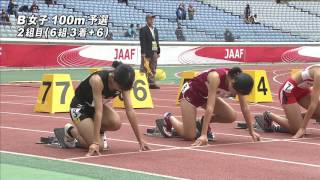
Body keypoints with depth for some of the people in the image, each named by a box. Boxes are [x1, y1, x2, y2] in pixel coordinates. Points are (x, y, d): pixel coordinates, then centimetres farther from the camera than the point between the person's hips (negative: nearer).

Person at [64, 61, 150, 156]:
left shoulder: (122, 82, -18)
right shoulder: (98, 80, -35)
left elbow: (130, 110, -15)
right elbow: (98, 112, -37)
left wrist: (140, 140, -15)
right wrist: (95, 143, -37)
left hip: (94, 105, 5)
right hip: (80, 106, -5)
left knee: (116, 123, -26)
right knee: (98, 146, -17)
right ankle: (71, 130, 9)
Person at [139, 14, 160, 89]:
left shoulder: (155, 30, 17)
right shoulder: (143, 30, -5)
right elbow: (142, 42, -11)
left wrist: (158, 52, 13)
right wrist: (143, 53, -18)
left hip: (154, 52, 7)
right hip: (147, 53, -7)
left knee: (153, 70, 8)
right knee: (144, 69, -5)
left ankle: (152, 83, 12)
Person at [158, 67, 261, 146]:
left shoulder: (237, 79, -22)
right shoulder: (216, 77, -39)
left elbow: (245, 108, -12)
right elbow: (210, 107, -41)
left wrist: (251, 131, -9)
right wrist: (203, 135, -43)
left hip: (206, 95, 6)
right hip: (190, 93, -6)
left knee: (232, 117, -12)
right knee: (189, 136, -12)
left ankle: (204, 123, 12)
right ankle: (169, 118, 15)